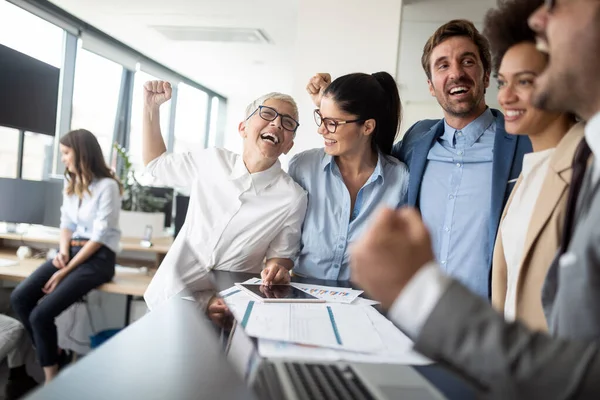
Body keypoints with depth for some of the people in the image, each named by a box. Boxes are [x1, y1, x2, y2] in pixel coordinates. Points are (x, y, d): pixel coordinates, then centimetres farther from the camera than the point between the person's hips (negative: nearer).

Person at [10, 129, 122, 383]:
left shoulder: (107, 186, -13)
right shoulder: (71, 184, 13)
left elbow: (99, 237, -16)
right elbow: (66, 224, 15)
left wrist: (66, 270, -16)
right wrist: (63, 252, -6)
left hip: (98, 257, -7)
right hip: (72, 251, 7)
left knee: (41, 313, -19)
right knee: (19, 298, -12)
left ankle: (51, 380, 1)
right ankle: (54, 355, 5)